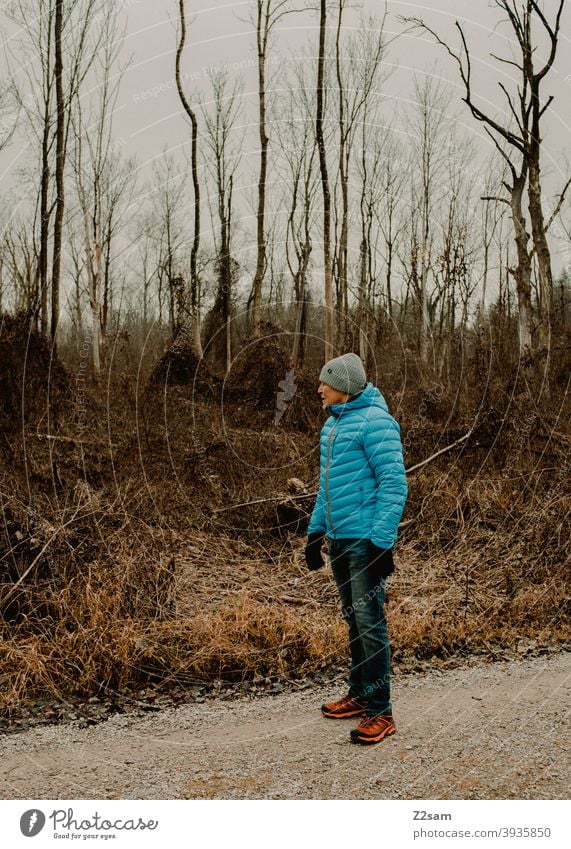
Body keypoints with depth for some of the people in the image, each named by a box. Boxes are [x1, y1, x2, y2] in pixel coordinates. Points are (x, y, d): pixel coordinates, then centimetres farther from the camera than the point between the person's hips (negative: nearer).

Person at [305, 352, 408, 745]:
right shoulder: (333, 423, 14)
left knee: (370, 623, -4)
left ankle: (380, 712, 6)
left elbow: (394, 483, -18)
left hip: (366, 540, -9)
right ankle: (359, 695, 30)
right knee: (354, 620, 17)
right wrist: (315, 531, 20)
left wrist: (382, 540, -22)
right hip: (339, 539, 9)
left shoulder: (374, 420, -14)